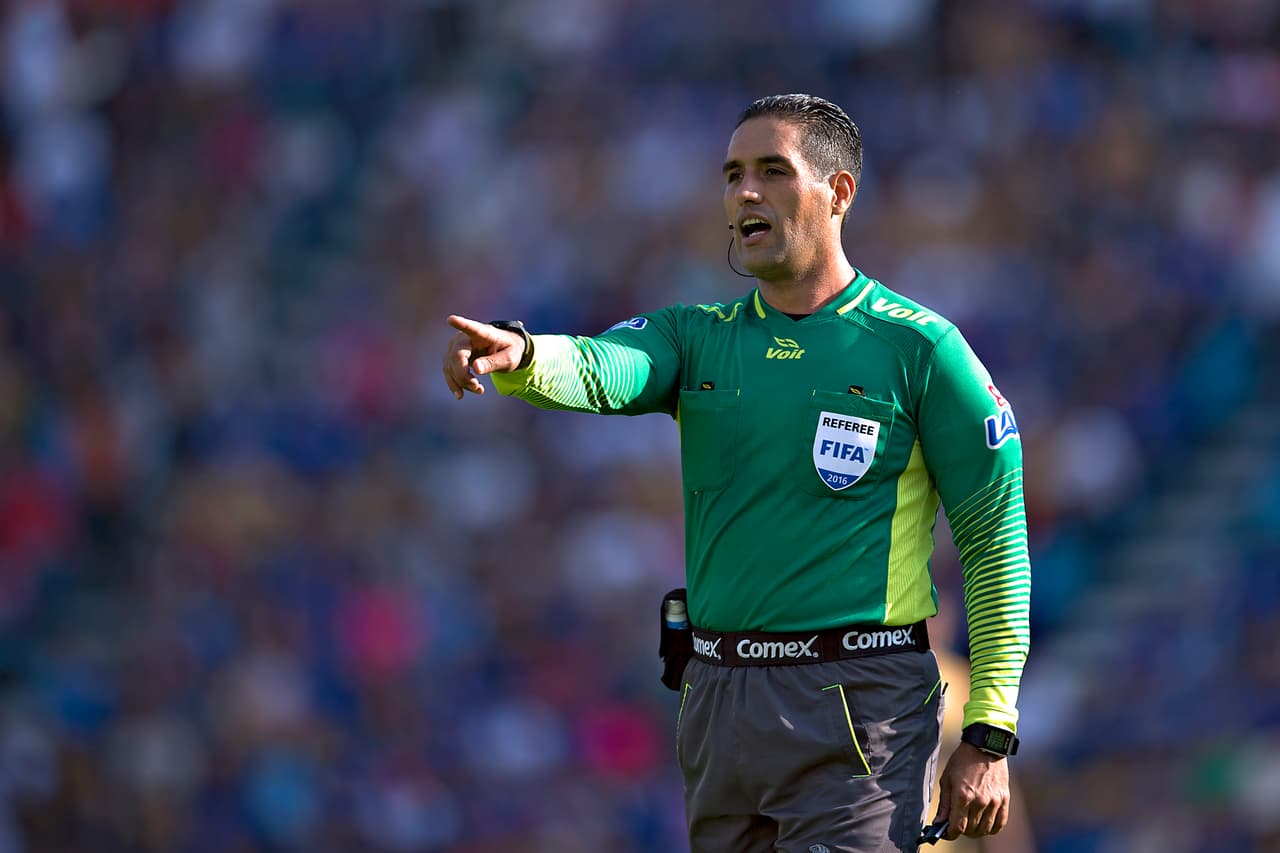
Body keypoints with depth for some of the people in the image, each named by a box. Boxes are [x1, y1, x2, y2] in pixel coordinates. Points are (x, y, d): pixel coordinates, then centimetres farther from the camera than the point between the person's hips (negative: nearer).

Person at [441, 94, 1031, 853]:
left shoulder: (918, 346, -2)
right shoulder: (698, 339, 11)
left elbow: (997, 542, -3)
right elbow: (598, 370, -10)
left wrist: (989, 737, -10)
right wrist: (517, 356, -35)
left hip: (858, 710, -5)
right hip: (718, 698, 5)